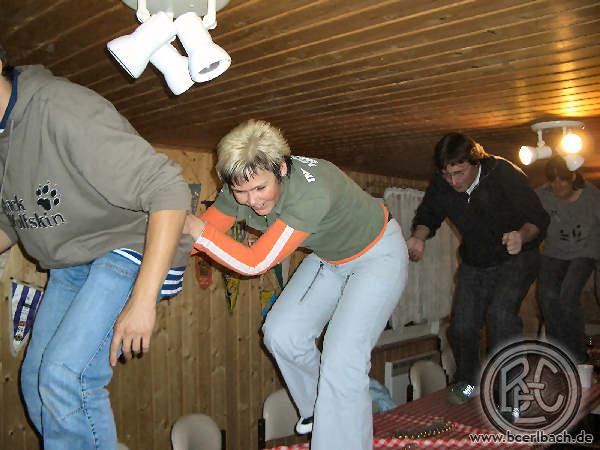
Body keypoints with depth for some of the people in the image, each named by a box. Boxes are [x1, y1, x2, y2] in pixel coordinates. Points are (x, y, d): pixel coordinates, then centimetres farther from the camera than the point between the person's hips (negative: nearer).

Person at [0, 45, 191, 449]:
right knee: (36, 380, 11)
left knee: (64, 376, -20)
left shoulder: (60, 109, -25)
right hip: (71, 264, 9)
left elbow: (169, 190, -30)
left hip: (131, 248, -8)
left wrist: (142, 300, -31)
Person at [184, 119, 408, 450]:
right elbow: (201, 233, -7)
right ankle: (318, 408, 25)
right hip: (329, 258, 7)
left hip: (378, 255, -7)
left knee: (342, 363, -16)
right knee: (281, 333, 0)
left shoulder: (312, 192, -40)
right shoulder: (241, 189, -17)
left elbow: (255, 262, -37)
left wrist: (195, 228, -37)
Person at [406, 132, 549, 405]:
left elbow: (538, 218, -21)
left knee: (500, 314, -26)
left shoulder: (504, 174, -24)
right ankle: (466, 382, 24)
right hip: (474, 264, 4)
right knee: (462, 325, -2)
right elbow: (427, 216, 3)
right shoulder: (440, 185, -13)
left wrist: (521, 236, -44)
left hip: (516, 258, -4)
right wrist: (418, 237, -21)